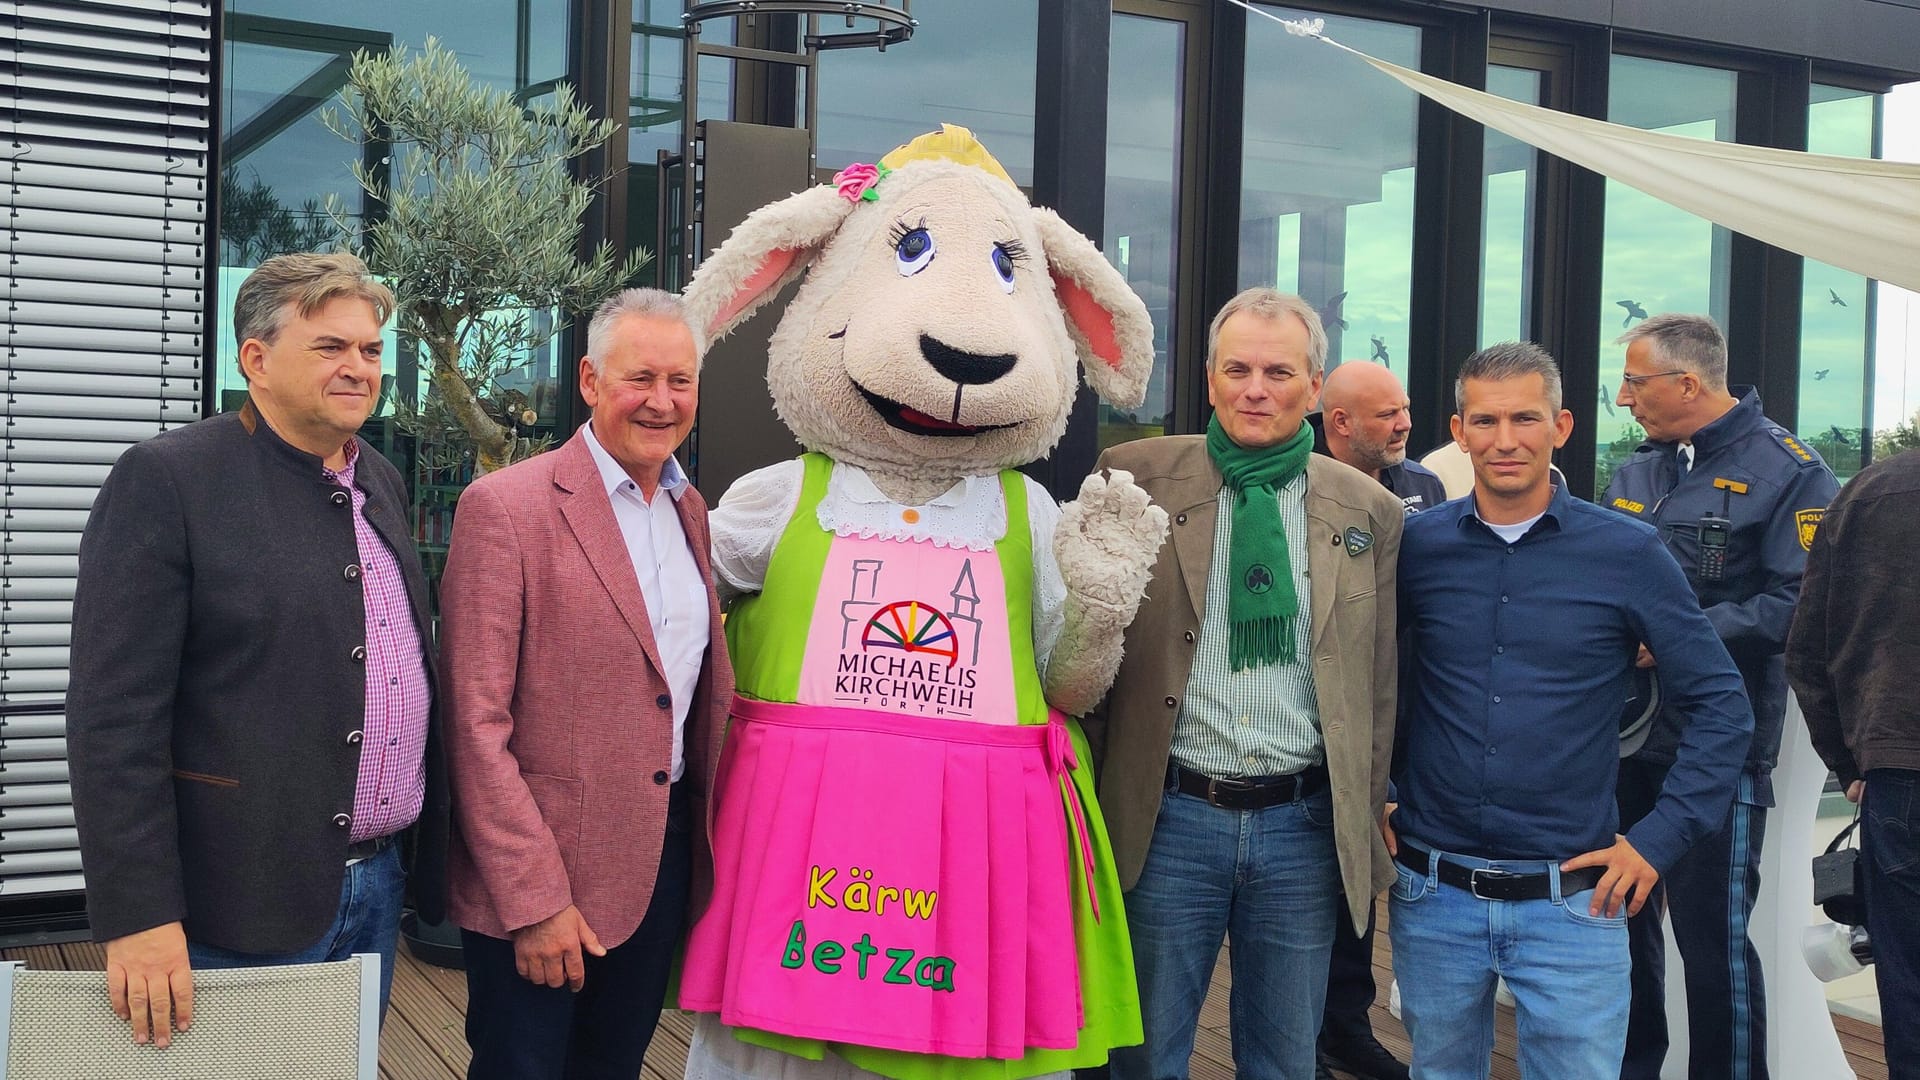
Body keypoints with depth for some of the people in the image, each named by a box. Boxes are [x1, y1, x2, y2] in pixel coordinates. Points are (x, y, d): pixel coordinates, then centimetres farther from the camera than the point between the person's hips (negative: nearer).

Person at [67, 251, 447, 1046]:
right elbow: (114, 716, -15)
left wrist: (431, 852, 12)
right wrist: (138, 918, -18)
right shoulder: (165, 479, -11)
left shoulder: (382, 483, 10)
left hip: (380, 882, 7)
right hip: (246, 901, -6)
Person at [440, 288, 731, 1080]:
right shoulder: (506, 507, -12)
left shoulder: (690, 509, 10)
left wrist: (710, 830, 6)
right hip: (540, 873, -6)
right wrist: (533, 899, -16)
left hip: (667, 857, 6)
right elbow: (477, 725, -14)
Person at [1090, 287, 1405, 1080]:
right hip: (1167, 815, -1)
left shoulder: (1370, 512, 4)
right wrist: (1088, 797, -1)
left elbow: (1380, 683, 8)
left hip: (1305, 826, 2)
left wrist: (1369, 824, 7)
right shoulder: (1135, 478, -2)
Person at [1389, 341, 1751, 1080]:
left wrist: (1657, 840, -5)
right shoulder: (1415, 546, -1)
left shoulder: (1628, 554, -4)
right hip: (1433, 896, 2)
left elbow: (1721, 707, 1)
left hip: (1573, 901, -2)